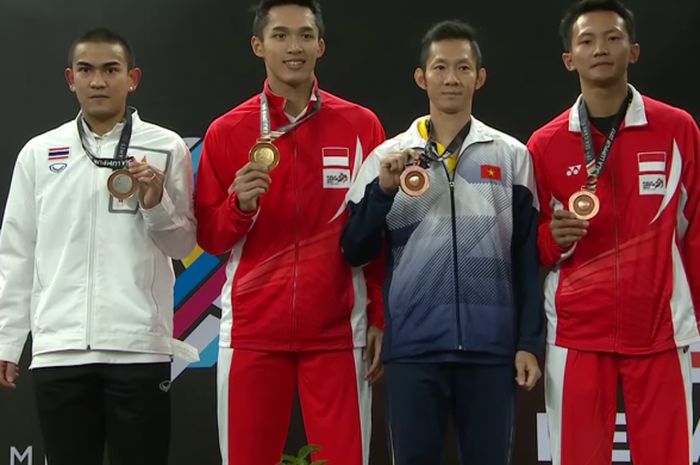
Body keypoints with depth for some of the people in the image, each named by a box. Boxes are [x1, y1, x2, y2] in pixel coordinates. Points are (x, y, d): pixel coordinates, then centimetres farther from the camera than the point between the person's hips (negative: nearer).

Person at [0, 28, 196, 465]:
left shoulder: (166, 149, 4)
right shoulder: (38, 153, 8)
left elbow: (183, 244, 7)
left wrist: (156, 204, -12)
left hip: (139, 346, -1)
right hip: (58, 348, 2)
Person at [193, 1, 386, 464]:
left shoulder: (361, 126, 3)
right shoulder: (226, 132, 4)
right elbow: (209, 238, 6)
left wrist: (381, 319, 2)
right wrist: (239, 205, -13)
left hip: (338, 332, 0)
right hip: (252, 330, 1)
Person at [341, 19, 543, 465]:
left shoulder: (511, 155, 7)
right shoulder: (388, 157, 7)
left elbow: (527, 257, 7)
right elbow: (355, 252, 4)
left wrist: (529, 342, 1)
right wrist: (383, 190, -10)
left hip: (491, 347, 0)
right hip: (412, 346, 0)